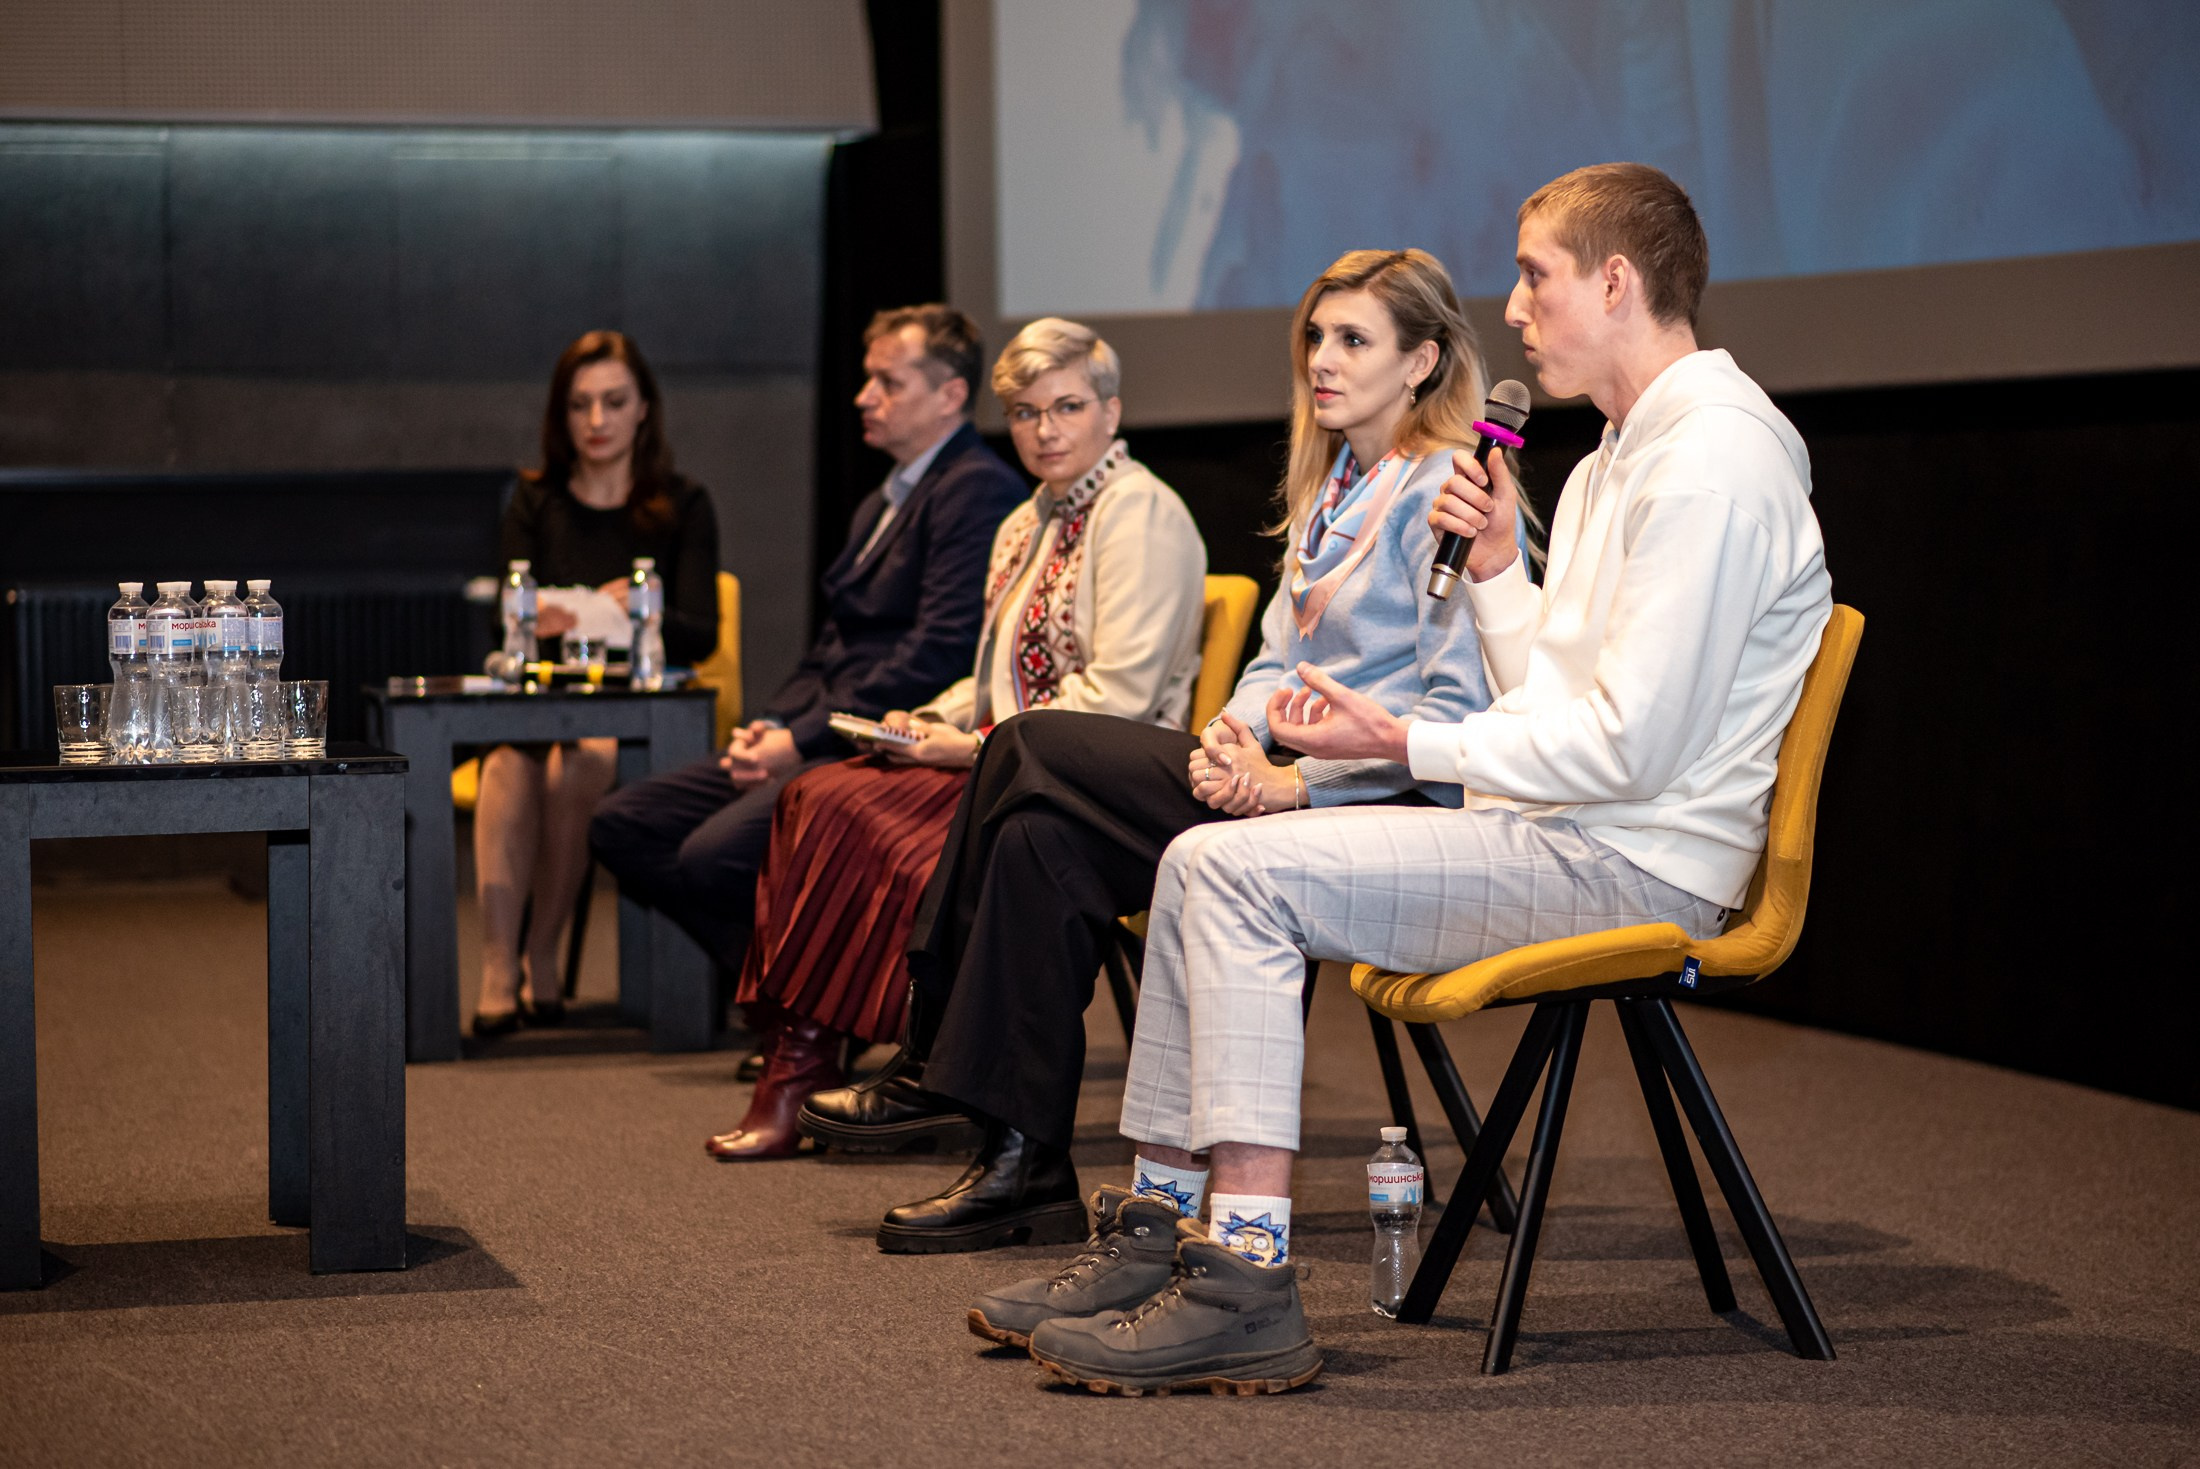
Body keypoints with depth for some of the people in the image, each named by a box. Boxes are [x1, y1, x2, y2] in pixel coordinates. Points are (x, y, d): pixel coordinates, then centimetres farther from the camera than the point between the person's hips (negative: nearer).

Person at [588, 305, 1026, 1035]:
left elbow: (940, 653, -19)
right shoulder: (881, 503, 24)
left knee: (715, 854, -29)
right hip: (824, 738, 10)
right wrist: (769, 724, 3)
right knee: (622, 824, -1)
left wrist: (803, 738, -18)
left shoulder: (978, 490, -10)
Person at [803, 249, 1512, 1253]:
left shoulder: (1446, 490, -9)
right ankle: (1022, 1166, -10)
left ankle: (943, 1078, -8)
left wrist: (1300, 780, -21)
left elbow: (1461, 708, -17)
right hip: (1291, 777, 9)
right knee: (1045, 838, -13)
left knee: (1032, 750, -16)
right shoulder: (1332, 486, 20)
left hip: (1386, 810, -9)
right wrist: (1235, 734, -3)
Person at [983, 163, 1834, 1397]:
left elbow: (1630, 746, -21)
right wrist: (1501, 566, 7)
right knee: (1202, 862, 5)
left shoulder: (1714, 459, -14)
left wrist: (1408, 745, -17)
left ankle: (1249, 1295, -24)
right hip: (1560, 835, 10)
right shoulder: (1623, 458, 21)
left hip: (1632, 865, -10)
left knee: (1241, 871, -21)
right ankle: (1170, 1237, 6)